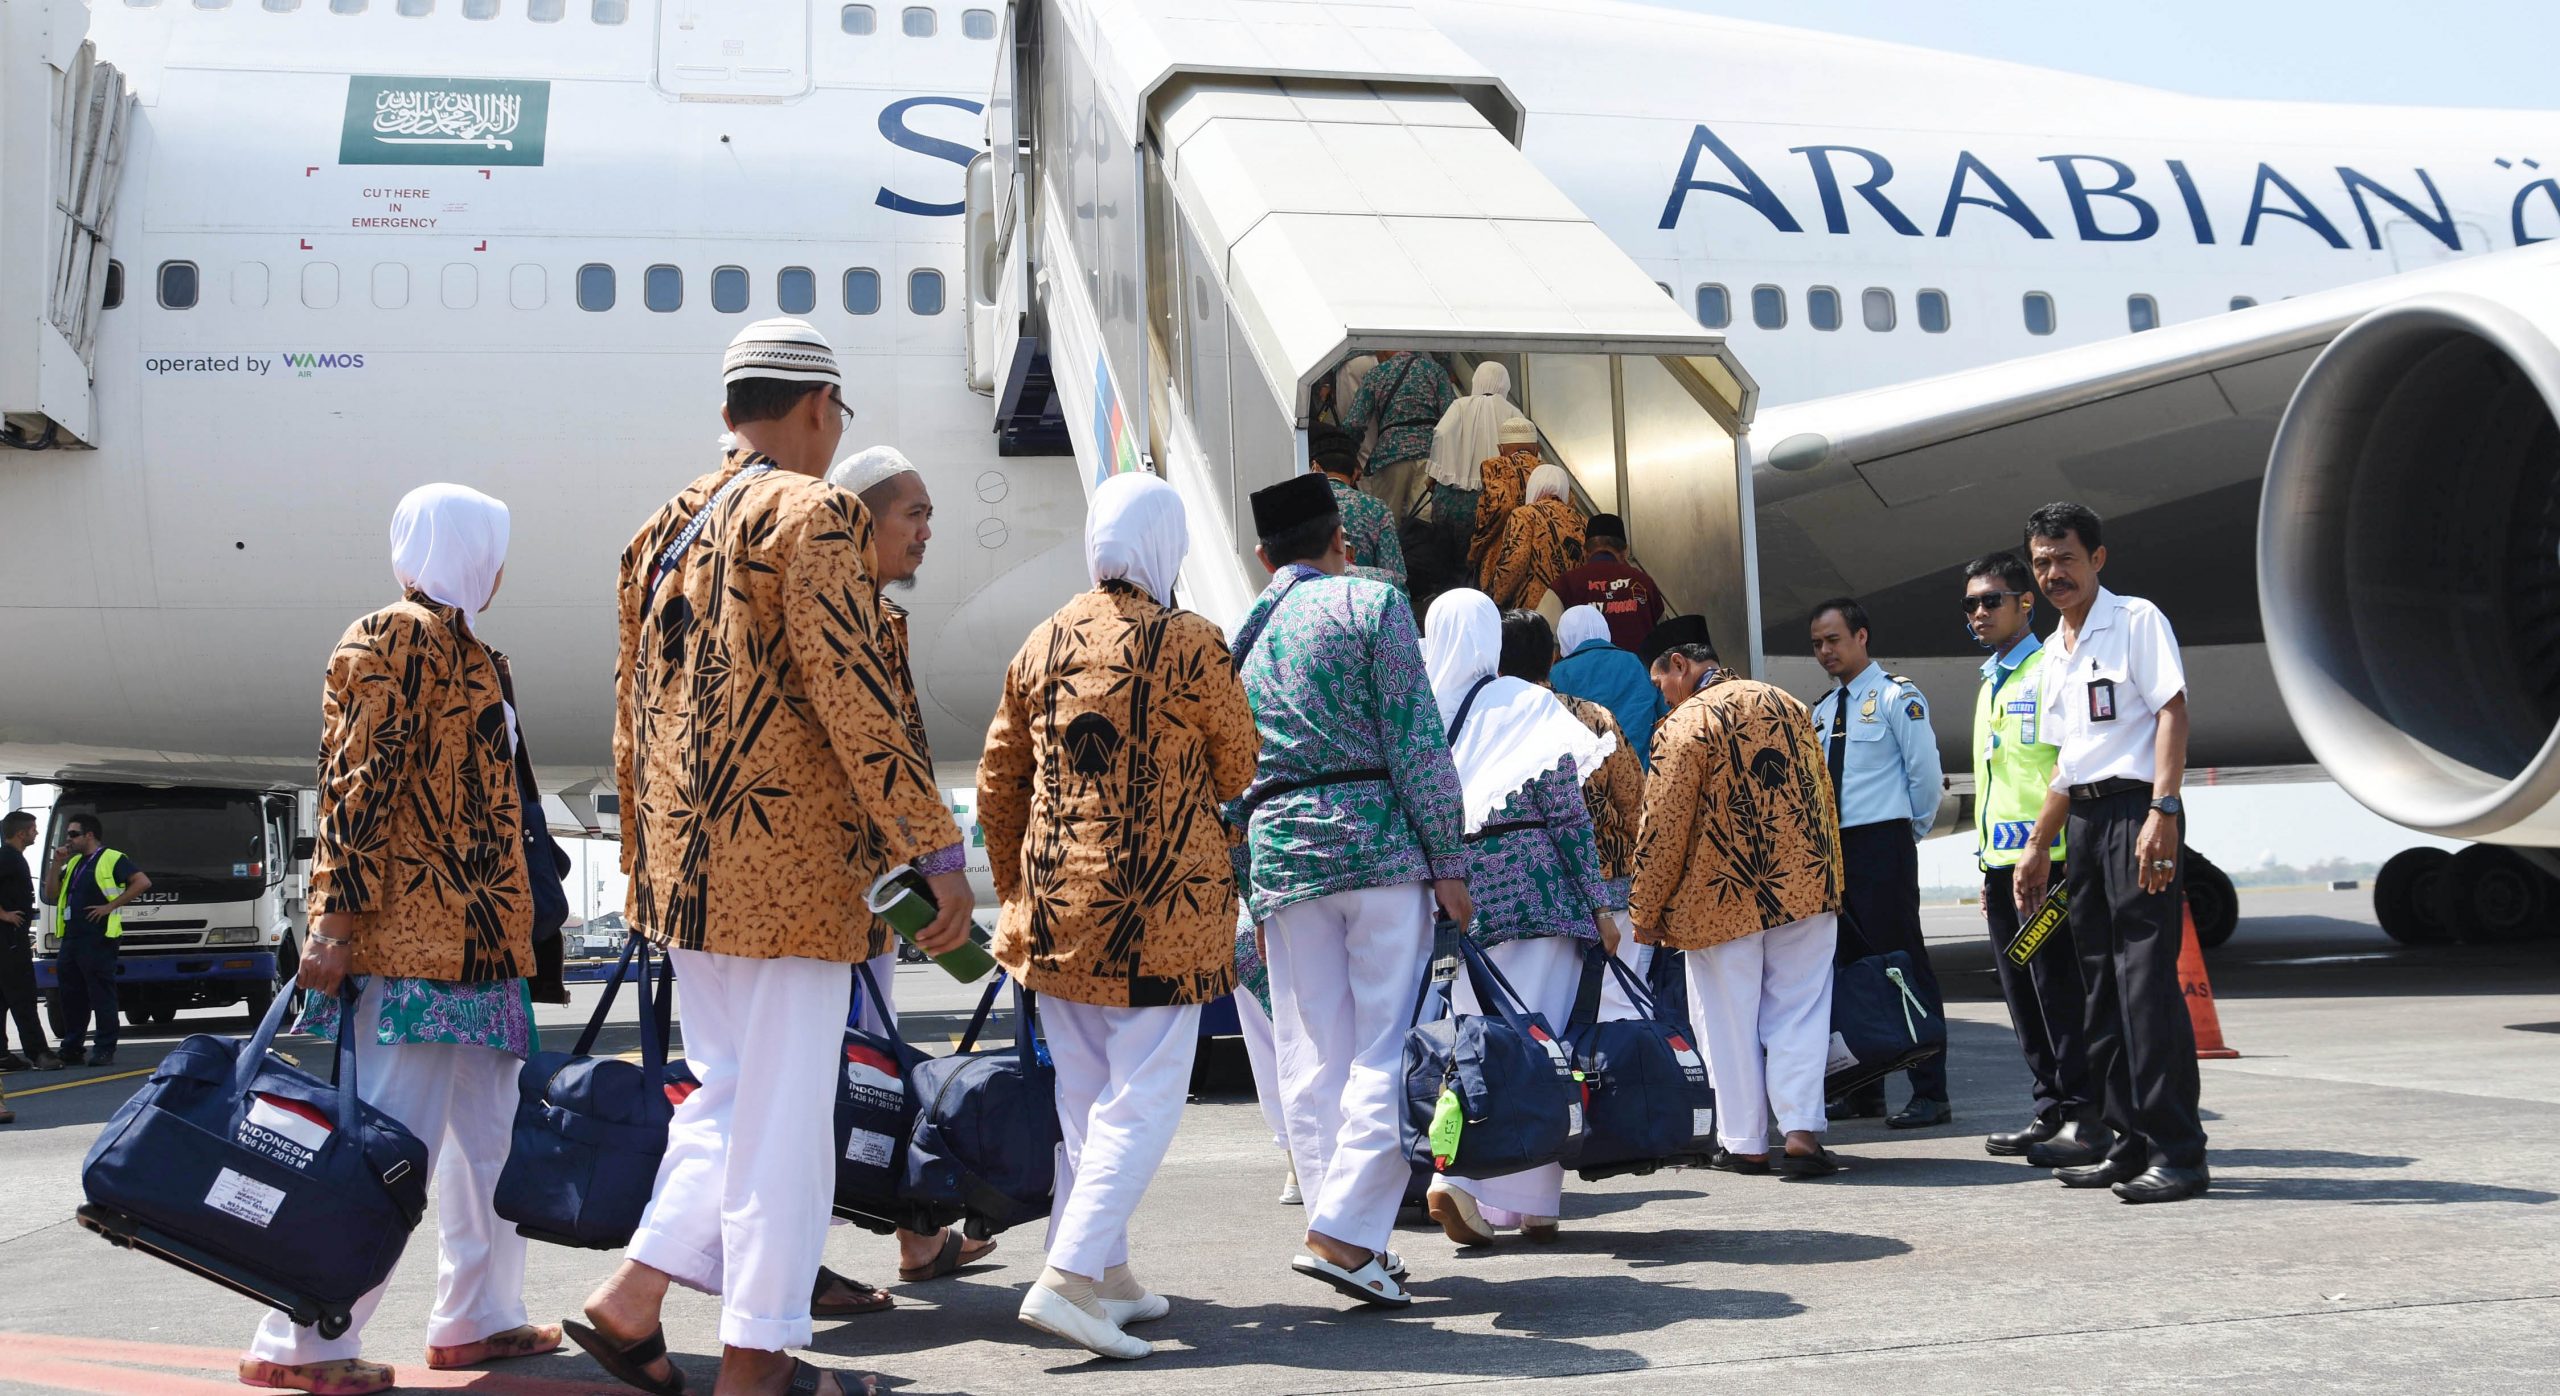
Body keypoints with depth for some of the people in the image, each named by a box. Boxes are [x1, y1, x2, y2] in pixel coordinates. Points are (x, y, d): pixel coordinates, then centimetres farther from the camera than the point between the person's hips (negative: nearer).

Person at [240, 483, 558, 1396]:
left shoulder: (466, 652, 20)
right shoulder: (397, 639, -8)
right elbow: (359, 786, -16)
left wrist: (517, 931, 23)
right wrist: (335, 922, -21)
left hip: (480, 942, 10)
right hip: (411, 942, -10)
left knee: (487, 1132, 13)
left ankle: (475, 1318, 21)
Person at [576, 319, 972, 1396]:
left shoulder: (663, 528, 15)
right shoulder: (813, 513, -9)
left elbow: (631, 715, 18)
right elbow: (854, 698, -17)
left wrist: (649, 865, 25)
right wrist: (937, 852, -13)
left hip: (685, 864, 8)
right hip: (787, 863, -8)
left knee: (727, 1093, 19)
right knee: (782, 1110, 0)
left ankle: (630, 1298, 13)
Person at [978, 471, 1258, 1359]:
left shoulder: (1042, 645, 7)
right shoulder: (1189, 645, -9)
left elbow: (997, 781, 12)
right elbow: (1236, 772, 1)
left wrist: (1015, 889, 22)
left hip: (1053, 907, 6)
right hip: (1156, 906, -6)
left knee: (1084, 1096, 15)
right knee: (1144, 1098, -1)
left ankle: (1105, 1271, 22)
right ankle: (1069, 1277, -11)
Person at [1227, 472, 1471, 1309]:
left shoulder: (1236, 636, 14)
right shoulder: (1371, 605, 1)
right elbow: (1417, 742, -6)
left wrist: (1252, 897, 20)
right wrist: (1448, 863, -4)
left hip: (1278, 854, 4)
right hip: (1378, 839, -4)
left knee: (1312, 1055, 9)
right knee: (1388, 1046, -2)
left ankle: (1348, 1235, 12)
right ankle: (1345, 1231, -12)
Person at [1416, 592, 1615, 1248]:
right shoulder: (1525, 704, -3)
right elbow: (1567, 811, -5)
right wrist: (1599, 902, -2)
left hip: (1453, 893, 4)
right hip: (1534, 891, -3)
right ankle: (1528, 1198, -12)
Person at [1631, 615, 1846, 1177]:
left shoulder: (1684, 726, -12)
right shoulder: (1786, 705, 8)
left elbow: (1663, 828, -13)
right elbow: (1822, 795, 15)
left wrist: (1645, 910, -3)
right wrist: (1826, 880, 23)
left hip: (1721, 900, -5)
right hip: (1805, 888, 5)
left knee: (1730, 1024, 7)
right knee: (1798, 1014, 8)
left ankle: (1745, 1143, 13)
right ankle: (1802, 1130, -4)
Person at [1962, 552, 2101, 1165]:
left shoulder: (2048, 673, -6)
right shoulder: (1989, 686, 20)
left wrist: (2041, 853, -20)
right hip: (2001, 862, 9)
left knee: (2059, 988, -8)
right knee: (2023, 993, 10)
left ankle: (2085, 1117, -3)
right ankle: (2051, 1110, 16)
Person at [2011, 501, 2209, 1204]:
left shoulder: (2135, 620, -3)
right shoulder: (2055, 651, 20)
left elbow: (2172, 711, -13)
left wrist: (2161, 812, -23)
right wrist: (2038, 846, 22)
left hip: (2136, 810, -8)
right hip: (2082, 820, 8)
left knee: (2147, 981, -13)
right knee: (2101, 988, 8)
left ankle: (2178, 1152, -12)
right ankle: (2131, 1144, 13)